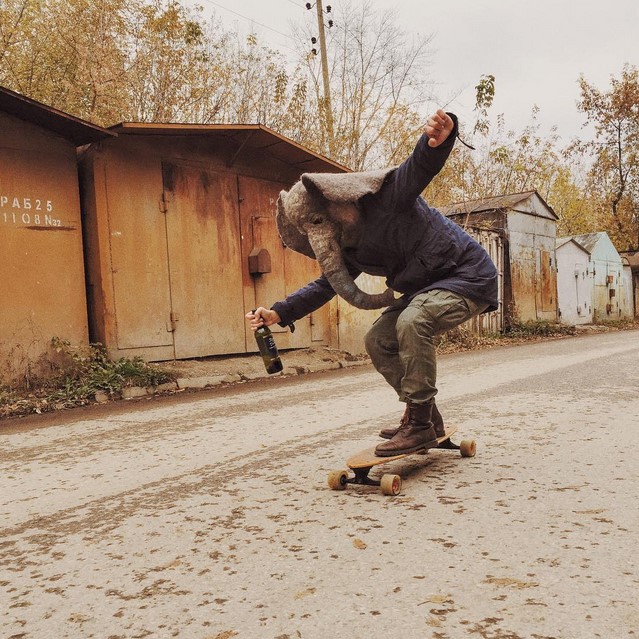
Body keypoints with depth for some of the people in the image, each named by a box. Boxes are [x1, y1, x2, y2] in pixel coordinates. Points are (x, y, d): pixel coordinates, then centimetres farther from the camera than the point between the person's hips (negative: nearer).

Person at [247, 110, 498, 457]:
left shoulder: (388, 193, -21)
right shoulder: (352, 249, 2)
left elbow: (422, 163, -39)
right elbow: (326, 285, 12)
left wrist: (438, 139, -63)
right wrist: (278, 314, 3)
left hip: (468, 275, -9)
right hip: (426, 288, 9)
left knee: (412, 321, -32)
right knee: (378, 340, 5)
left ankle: (419, 424, -21)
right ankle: (425, 415, 13)